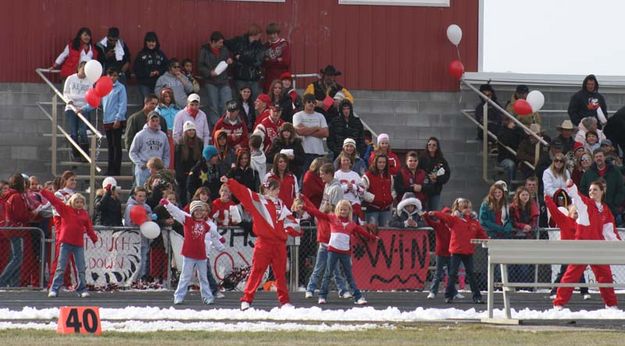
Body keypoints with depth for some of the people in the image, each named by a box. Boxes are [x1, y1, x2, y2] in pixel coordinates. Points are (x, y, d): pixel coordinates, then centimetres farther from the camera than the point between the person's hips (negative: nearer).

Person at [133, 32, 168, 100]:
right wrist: (148, 74, -12)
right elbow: (136, 69, -3)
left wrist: (159, 72, -11)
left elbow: (166, 67, 8)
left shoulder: (161, 54, 9)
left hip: (158, 84, 2)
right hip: (145, 85, -2)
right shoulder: (141, 54, 2)